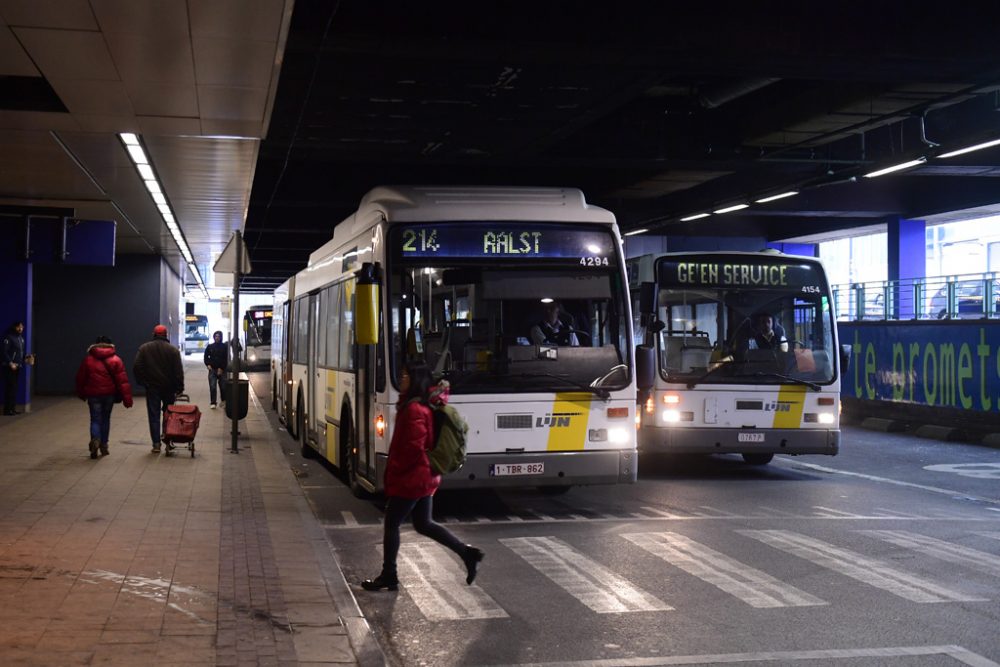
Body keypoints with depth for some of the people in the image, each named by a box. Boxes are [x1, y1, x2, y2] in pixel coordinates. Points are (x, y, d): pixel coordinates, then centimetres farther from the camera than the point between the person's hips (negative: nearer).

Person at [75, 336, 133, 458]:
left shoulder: (88, 359, 2)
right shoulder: (115, 360, -1)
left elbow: (80, 378, 7)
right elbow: (122, 380, -7)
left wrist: (81, 393, 22)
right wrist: (127, 398, -8)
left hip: (93, 394, -1)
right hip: (109, 394, 1)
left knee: (95, 419, 3)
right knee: (105, 418, 15)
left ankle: (95, 439, -25)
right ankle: (104, 445, 18)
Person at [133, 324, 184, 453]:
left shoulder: (144, 348, 0)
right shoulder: (173, 350, -3)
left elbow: (136, 367, -5)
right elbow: (179, 371, -7)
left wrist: (142, 382, 4)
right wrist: (179, 388, -3)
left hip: (151, 388, 0)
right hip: (169, 388, 0)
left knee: (154, 416, 3)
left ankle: (156, 444, -2)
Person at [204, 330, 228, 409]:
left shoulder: (224, 347, 2)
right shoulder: (210, 347, 8)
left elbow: (226, 359, -2)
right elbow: (206, 357, 16)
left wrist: (221, 368, -10)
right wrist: (208, 364, -1)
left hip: (222, 370, -1)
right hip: (212, 369, 1)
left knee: (223, 387, 2)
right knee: (212, 387, -7)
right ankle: (213, 403, -5)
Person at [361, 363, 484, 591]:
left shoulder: (413, 410, -21)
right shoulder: (427, 405, 7)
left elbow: (413, 447, -24)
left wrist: (394, 470, -12)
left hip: (410, 478, -10)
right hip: (425, 476, 10)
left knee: (391, 524, 3)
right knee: (423, 524, 17)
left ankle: (388, 576, 13)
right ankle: (467, 553, 11)